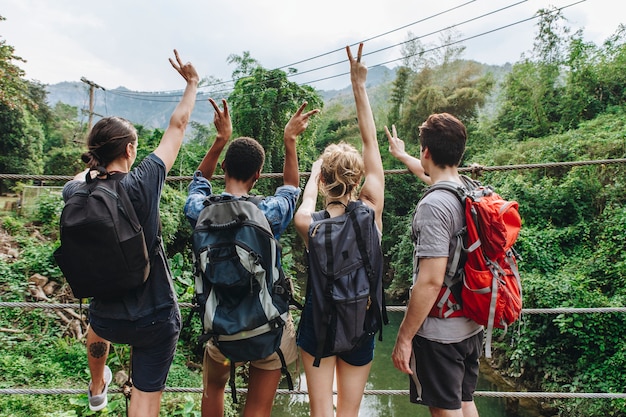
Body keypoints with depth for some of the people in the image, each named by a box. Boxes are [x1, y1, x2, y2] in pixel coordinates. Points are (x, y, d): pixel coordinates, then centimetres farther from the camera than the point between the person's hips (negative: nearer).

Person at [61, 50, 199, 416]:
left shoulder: (78, 195, -11)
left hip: (108, 318, 6)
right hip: (156, 319, -5)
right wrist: (192, 83, 5)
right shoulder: (141, 184, -21)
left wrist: (98, 164, 32)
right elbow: (177, 126, -8)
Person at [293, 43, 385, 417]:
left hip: (318, 319, -1)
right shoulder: (372, 212, -17)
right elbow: (370, 142, -11)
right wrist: (360, 87, -6)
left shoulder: (308, 224, -19)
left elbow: (310, 192, 7)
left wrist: (317, 172, 26)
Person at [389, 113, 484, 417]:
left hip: (438, 333, -8)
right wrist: (401, 155, 43)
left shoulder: (433, 205, -23)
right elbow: (436, 173, 25)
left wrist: (403, 337, -17)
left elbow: (430, 281, -26)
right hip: (472, 327, 8)